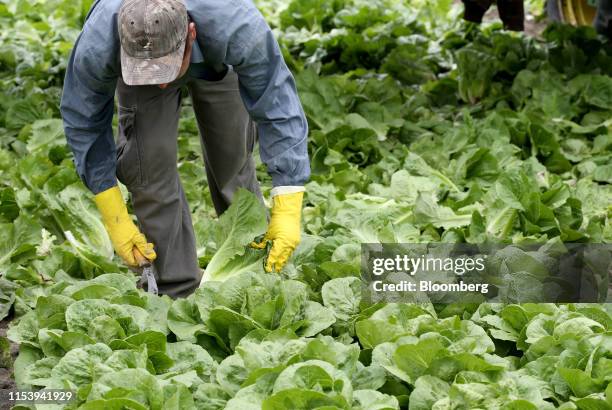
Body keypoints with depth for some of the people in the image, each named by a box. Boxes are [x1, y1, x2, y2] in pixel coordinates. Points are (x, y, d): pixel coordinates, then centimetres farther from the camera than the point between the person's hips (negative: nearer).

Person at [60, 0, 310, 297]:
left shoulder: (237, 28, -46)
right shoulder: (96, 46, -41)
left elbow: (279, 112, -35)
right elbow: (84, 122, -23)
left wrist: (287, 212, -38)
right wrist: (114, 219, -23)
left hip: (217, 61, 0)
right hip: (136, 63, 0)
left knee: (233, 162, 2)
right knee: (151, 164, -17)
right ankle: (179, 293, -7)